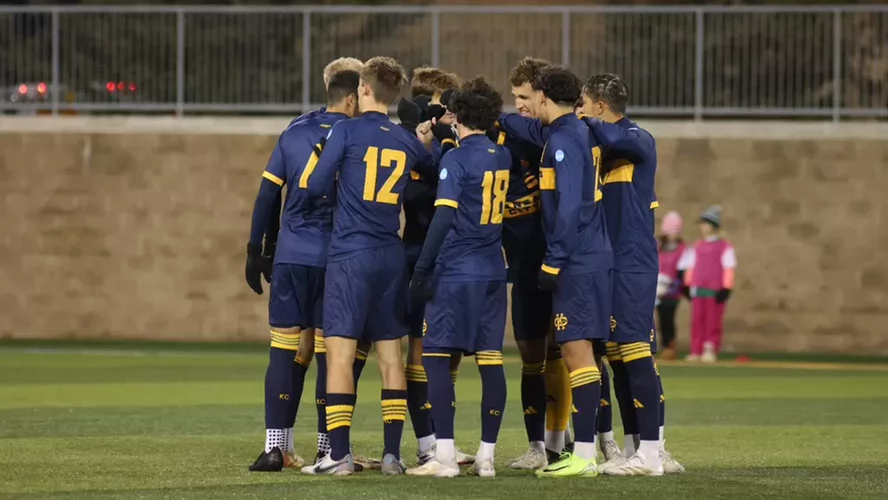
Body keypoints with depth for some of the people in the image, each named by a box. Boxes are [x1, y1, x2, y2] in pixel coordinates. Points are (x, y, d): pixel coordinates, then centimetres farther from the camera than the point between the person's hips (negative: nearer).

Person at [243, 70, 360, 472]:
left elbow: (267, 196, 8)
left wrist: (255, 251, 13)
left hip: (292, 257, 2)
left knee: (285, 351, 3)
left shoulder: (293, 135, 8)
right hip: (336, 258, -2)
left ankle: (275, 446, -3)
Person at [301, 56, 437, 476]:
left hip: (350, 255, -5)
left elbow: (315, 185, -6)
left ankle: (339, 455, -10)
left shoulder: (347, 131, -5)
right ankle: (392, 454, 7)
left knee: (339, 352, -5)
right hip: (391, 256, 5)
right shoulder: (407, 141, 9)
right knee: (390, 355, 8)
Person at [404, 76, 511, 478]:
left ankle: (445, 456, -9)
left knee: (436, 356, -2)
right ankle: (486, 456, 7)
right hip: (493, 272, 6)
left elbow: (444, 216, -16)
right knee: (490, 360, 5)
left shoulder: (456, 159, -10)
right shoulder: (502, 158, 9)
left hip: (455, 272, -6)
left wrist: (422, 268, -12)